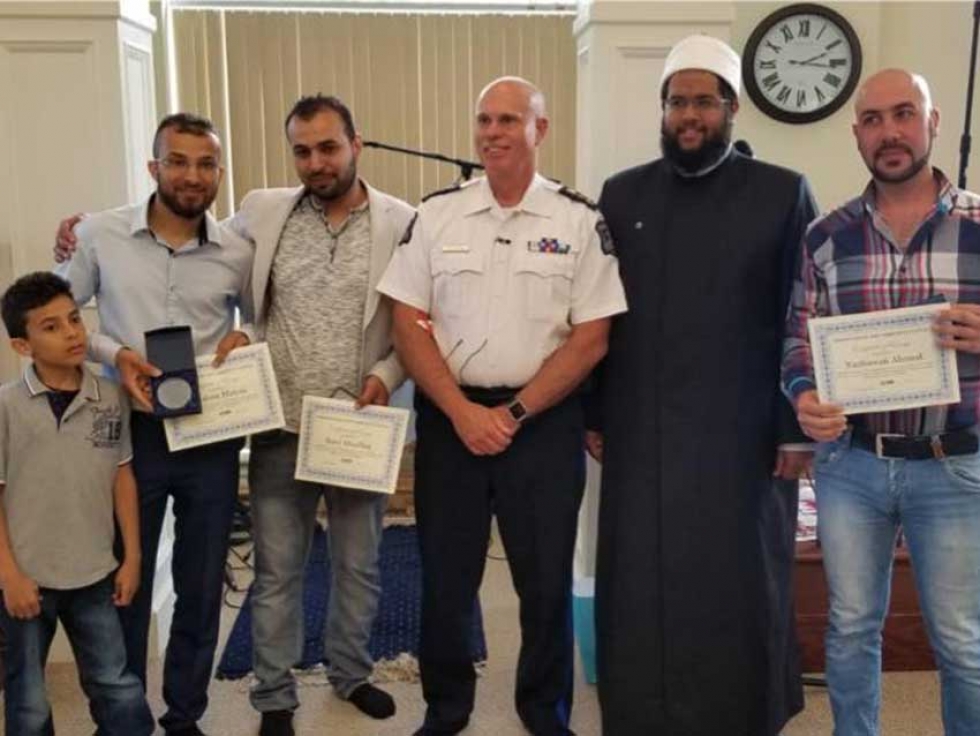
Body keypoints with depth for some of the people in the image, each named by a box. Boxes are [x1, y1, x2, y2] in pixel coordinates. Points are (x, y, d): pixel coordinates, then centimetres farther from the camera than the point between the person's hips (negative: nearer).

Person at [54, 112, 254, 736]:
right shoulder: (100, 234, -5)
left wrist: (246, 339, -8)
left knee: (201, 588, 12)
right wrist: (114, 353, -13)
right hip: (131, 432, -1)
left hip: (212, 438, 2)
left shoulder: (237, 253, -2)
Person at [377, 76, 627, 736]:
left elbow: (591, 338, -4)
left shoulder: (579, 220, -1)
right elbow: (409, 325, 1)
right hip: (449, 418, 2)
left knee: (547, 580, 8)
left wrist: (514, 414, -10)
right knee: (445, 576, 10)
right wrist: (463, 412, -10)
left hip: (544, 420, -1)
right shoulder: (436, 214, 4)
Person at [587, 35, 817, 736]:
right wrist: (593, 414, 6)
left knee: (739, 584, 8)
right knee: (642, 583, 9)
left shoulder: (783, 193, -1)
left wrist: (796, 429, -5)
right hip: (640, 432, 2)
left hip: (743, 433, -2)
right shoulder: (622, 194, 7)